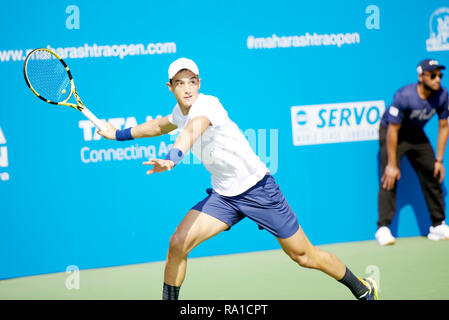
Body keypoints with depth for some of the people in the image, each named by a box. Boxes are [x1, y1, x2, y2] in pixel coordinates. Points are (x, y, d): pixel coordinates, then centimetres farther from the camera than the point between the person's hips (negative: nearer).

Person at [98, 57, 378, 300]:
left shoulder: (207, 105, -23)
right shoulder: (181, 111, 2)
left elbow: (192, 132, -46)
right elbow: (161, 126, 27)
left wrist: (172, 159, -64)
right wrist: (120, 134, 29)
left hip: (258, 188, -7)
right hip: (223, 195, 7)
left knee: (304, 256, 2)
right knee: (178, 243, -13)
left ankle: (362, 289, 24)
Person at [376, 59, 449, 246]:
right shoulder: (404, 96, -32)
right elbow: (393, 131, -27)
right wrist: (392, 165, -26)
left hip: (417, 135, 5)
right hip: (392, 133, -5)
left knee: (433, 176, 1)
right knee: (389, 178, -17)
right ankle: (383, 228, -17)